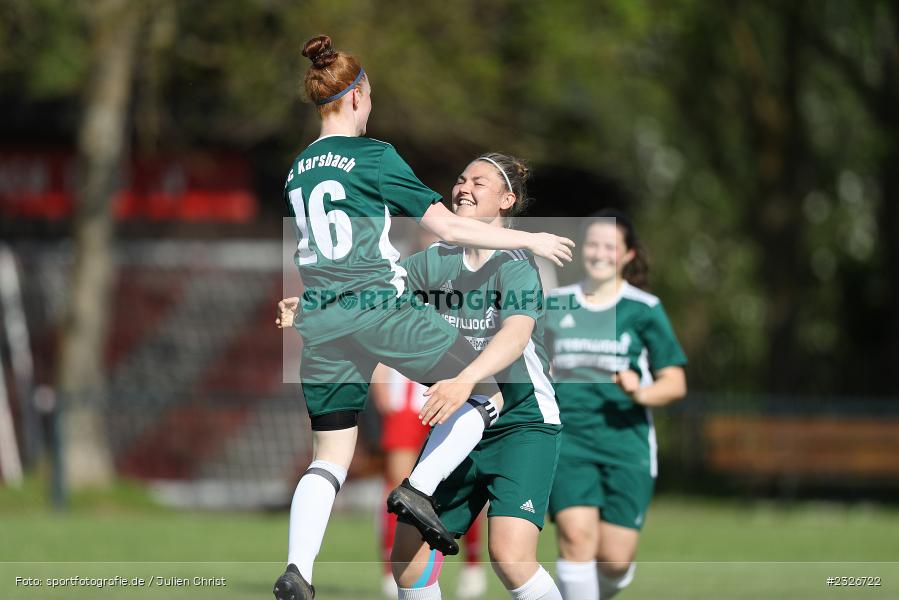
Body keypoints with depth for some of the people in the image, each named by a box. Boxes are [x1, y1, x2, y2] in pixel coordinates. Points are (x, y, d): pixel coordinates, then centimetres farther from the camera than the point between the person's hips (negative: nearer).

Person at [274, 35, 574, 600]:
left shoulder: (298, 171, 14)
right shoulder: (373, 156, -6)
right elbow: (448, 227, -7)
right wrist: (529, 240, 4)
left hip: (319, 321, 6)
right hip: (379, 309, -6)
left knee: (331, 455, 9)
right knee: (485, 394, 9)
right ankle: (418, 489, -8)